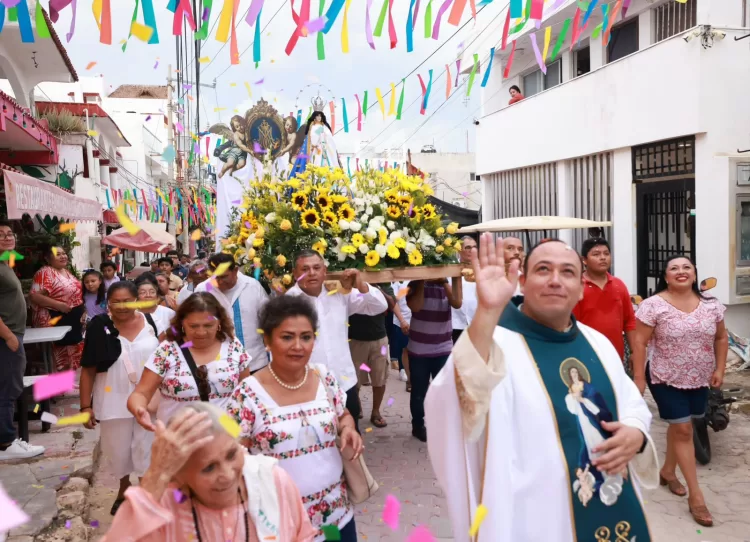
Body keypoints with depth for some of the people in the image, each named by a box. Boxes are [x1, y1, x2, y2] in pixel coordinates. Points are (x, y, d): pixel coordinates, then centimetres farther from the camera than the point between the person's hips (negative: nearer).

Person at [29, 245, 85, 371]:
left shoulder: (66, 272, 12)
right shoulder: (45, 273, -14)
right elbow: (34, 296, -25)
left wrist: (81, 310, 14)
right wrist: (59, 305, -26)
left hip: (73, 319, 9)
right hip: (57, 321, -9)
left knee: (75, 355, 16)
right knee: (63, 356, -4)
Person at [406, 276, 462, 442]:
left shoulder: (446, 285, 4)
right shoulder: (415, 285, -3)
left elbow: (457, 303, -14)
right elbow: (415, 306, -20)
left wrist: (450, 280, -13)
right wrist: (422, 282, -15)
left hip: (443, 349, 2)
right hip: (419, 350, -2)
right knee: (419, 391, 9)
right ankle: (418, 425, 26)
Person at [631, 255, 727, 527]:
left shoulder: (710, 305, -1)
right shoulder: (653, 305, -15)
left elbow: (721, 338, 11)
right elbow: (639, 342, -14)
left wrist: (719, 369, 2)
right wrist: (639, 378, -16)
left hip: (699, 379, 5)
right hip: (666, 379, -5)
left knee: (679, 426, 16)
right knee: (683, 429, -3)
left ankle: (667, 471, 38)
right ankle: (695, 494, 6)